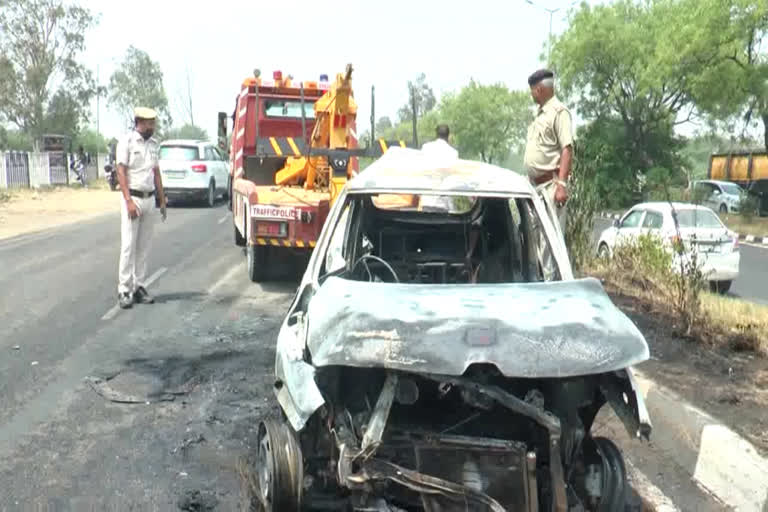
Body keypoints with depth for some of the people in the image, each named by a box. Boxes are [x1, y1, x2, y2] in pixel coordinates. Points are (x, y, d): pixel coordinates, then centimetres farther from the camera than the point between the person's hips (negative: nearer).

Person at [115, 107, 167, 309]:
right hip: (133, 198, -6)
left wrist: (162, 200, 14)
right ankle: (124, 290, 0)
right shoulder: (127, 141, -6)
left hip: (150, 199, 6)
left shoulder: (153, 144, 13)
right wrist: (129, 201, -18)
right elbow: (121, 172, -10)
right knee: (128, 246, -5)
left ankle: (139, 287, 14)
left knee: (144, 247, 7)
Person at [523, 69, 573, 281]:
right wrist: (530, 183, 16)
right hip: (536, 184, 9)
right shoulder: (539, 114, 19)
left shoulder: (559, 111, -6)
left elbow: (567, 149, -15)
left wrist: (562, 184, -23)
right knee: (540, 237, 12)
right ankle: (548, 280, 21)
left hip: (551, 184, -9)